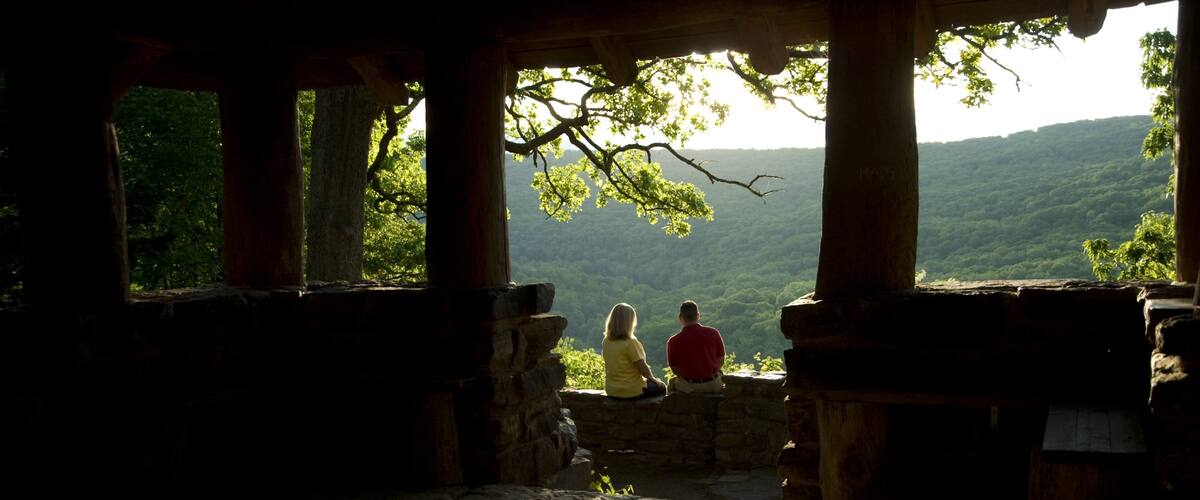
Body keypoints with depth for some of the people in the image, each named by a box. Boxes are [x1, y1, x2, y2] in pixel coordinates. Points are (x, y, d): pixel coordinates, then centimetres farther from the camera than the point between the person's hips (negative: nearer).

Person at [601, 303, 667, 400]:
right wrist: (653, 379, 3)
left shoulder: (606, 342, -1)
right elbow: (643, 369, -19)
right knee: (661, 387, 20)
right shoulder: (630, 342, -22)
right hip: (632, 392, -7)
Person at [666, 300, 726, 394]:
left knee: (672, 381, 31)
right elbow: (721, 361, 0)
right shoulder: (713, 333, -9)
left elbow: (675, 370, -4)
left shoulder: (673, 342, -14)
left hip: (688, 387, -1)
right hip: (713, 385, 1)